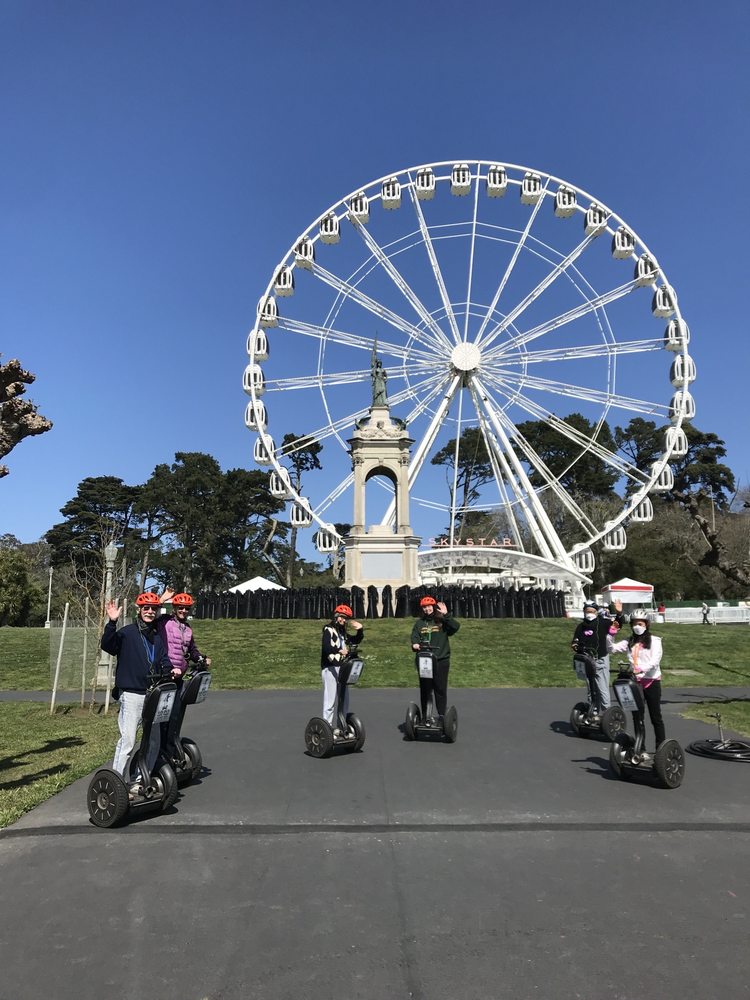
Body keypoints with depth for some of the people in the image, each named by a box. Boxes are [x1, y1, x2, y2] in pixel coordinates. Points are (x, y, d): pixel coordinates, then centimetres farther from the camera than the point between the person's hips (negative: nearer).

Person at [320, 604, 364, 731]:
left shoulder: (343, 631, 15)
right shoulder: (328, 629, -8)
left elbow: (356, 641, 27)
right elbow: (326, 647, -24)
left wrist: (360, 629, 9)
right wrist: (339, 651, -39)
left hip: (342, 668, 8)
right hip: (330, 668, -8)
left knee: (344, 699, 14)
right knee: (330, 700, -8)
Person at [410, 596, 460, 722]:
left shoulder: (442, 621, 1)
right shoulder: (419, 623, 10)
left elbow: (456, 627, -14)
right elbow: (414, 636, 0)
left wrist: (446, 615, -20)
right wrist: (415, 644, -21)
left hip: (441, 660, -2)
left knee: (441, 689, 2)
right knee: (425, 689, 8)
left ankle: (442, 716, 10)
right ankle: (424, 716, 17)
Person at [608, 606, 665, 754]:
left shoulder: (654, 641, -5)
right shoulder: (629, 642, 8)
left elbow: (655, 661, -18)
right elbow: (612, 648, -1)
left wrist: (641, 669, -33)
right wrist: (611, 634, -15)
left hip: (651, 682, -4)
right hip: (635, 682, 5)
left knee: (655, 717, 3)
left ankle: (661, 747, 13)